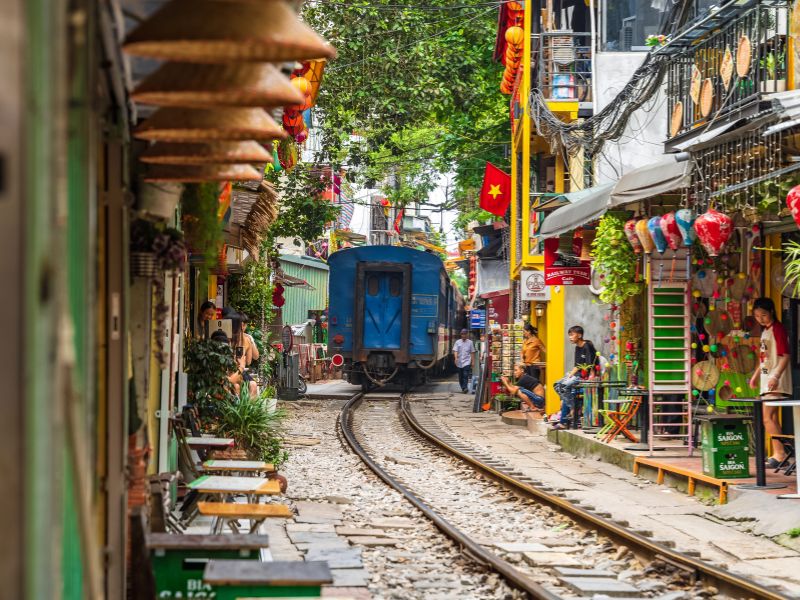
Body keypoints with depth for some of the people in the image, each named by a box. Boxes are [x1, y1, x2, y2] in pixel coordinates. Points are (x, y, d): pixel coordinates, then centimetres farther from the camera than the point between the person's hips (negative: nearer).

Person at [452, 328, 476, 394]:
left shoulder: (470, 342, 6)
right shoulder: (458, 342, 6)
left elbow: (472, 352, 9)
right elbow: (455, 351, -3)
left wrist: (472, 361, 5)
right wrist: (456, 358, -21)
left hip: (467, 361, -2)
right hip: (459, 362, 2)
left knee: (465, 375, -17)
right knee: (460, 376, 8)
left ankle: (465, 388, -25)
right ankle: (463, 388, 20)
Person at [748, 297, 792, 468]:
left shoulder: (777, 329, -12)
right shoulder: (765, 331, 16)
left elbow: (785, 355, -19)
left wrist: (776, 376, -28)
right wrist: (756, 375, 26)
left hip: (775, 382, -10)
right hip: (766, 380, 10)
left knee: (767, 417, -16)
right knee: (772, 418, 11)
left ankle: (779, 454, -16)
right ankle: (778, 454, 16)